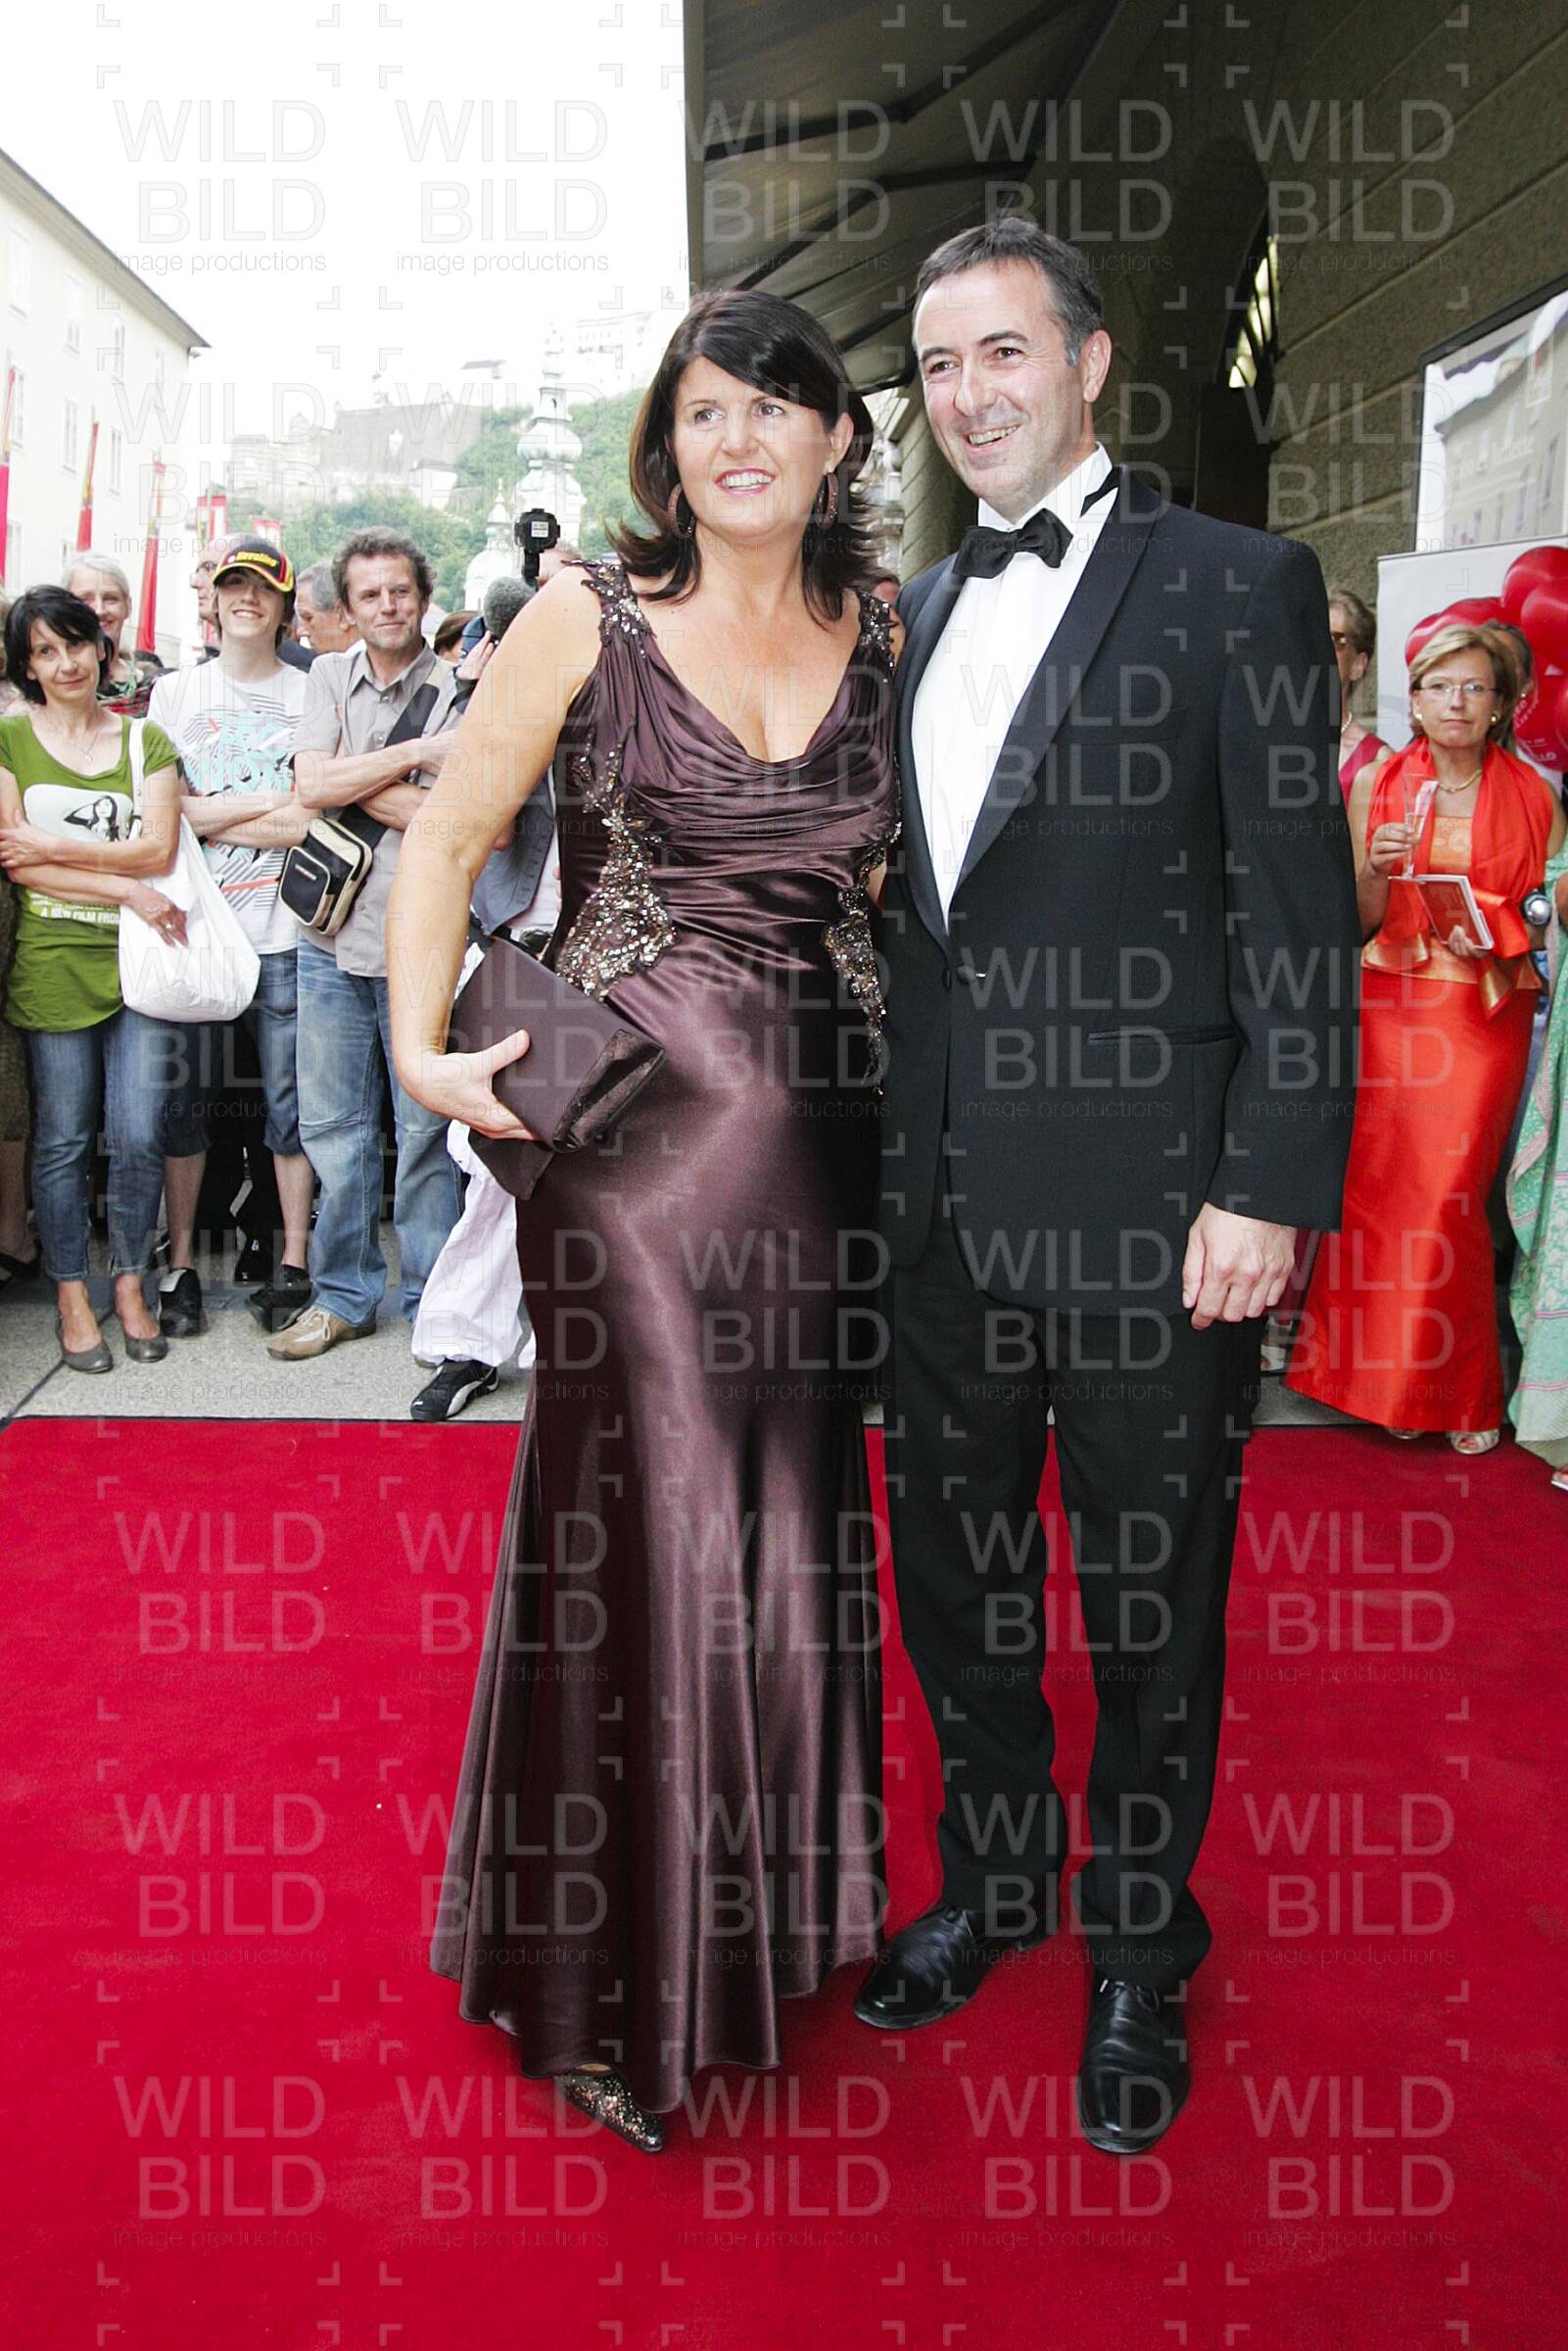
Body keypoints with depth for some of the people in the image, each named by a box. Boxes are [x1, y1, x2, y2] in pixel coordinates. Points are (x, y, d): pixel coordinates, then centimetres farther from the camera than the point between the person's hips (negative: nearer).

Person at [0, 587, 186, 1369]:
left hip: (140, 958, 2)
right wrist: (128, 888, -12)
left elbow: (159, 850, -3)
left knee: (139, 1138, 0)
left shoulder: (146, 740, 9)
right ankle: (71, 1296, 18)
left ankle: (130, 1285, 18)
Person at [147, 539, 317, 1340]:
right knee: (188, 1096, 3)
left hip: (283, 928, -1)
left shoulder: (309, 695, 5)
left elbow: (312, 821, -4)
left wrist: (208, 814, -8)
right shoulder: (175, 691, 10)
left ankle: (294, 1262, 11)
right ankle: (181, 1264, 12)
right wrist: (265, 804, -6)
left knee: (290, 1097, 1)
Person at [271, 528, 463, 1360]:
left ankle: (432, 1300, 17)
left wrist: (358, 784, -14)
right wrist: (417, 753, -14)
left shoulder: (456, 692, -2)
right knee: (332, 1125, 10)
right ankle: (342, 1293, 24)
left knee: (427, 1127, 4)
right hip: (334, 936, 3)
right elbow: (313, 785, -7)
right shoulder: (330, 676, 8)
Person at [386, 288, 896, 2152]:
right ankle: (613, 1977, 21)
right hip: (632, 1116, -4)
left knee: (786, 1520, 11)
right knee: (643, 1522, 1)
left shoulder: (878, 633, 9)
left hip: (815, 1124, 4)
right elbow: (448, 837, 0)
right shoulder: (589, 617, -1)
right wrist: (422, 1047, -13)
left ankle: (756, 1919, 33)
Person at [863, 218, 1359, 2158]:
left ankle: (1139, 1955, 31)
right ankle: (992, 1883, 39)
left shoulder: (1237, 588, -4)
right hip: (944, 1195, 6)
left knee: (1152, 1599, 9)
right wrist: (886, 1146, 11)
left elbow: (1299, 915, -9)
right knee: (953, 1572, 17)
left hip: (1145, 1200, -5)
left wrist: (1270, 1188, -15)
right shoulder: (923, 610, 14)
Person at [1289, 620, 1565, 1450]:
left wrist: (1498, 939, -11)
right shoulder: (1377, 785, 6)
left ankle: (1459, 1388, 8)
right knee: (1377, 1188, -3)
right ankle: (1382, 1378, 10)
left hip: (1484, 1015, -1)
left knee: (1451, 1196, -7)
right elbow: (1360, 922, 5)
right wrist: (1377, 869, -15)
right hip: (1390, 1006, 1)